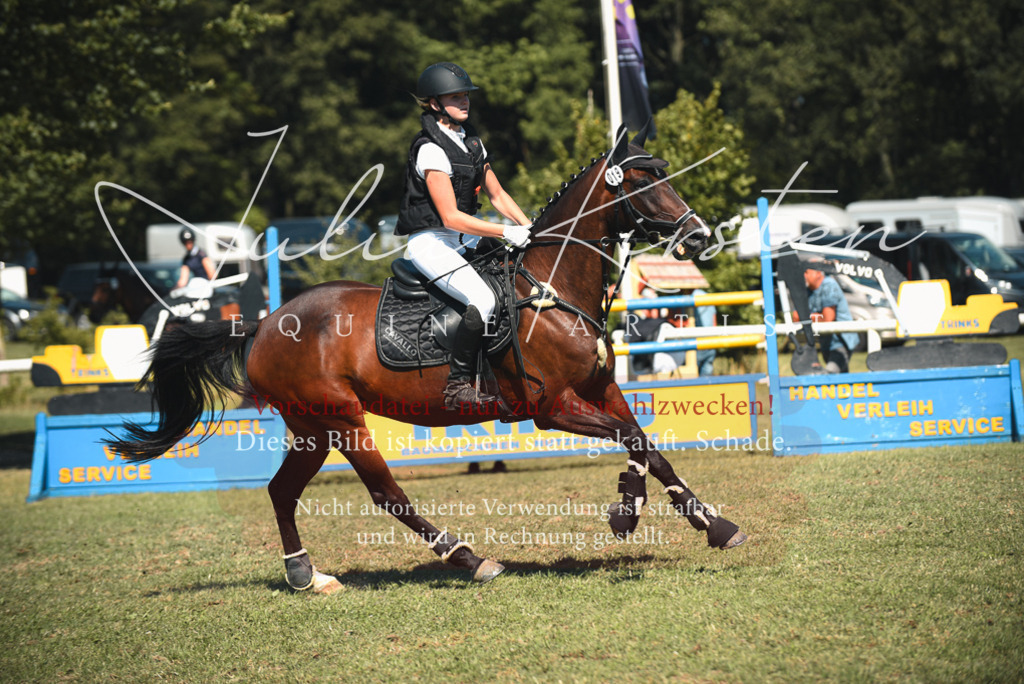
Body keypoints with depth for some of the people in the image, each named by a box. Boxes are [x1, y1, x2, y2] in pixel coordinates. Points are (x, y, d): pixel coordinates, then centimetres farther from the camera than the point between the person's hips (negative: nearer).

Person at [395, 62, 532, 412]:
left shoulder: (471, 142, 11)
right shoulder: (431, 150, -17)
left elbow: (497, 195, 17)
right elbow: (451, 217, -21)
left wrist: (528, 228, 3)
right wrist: (507, 233, -22)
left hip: (462, 241, 9)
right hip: (431, 242, -9)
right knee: (483, 299, -29)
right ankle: (458, 387, -25)